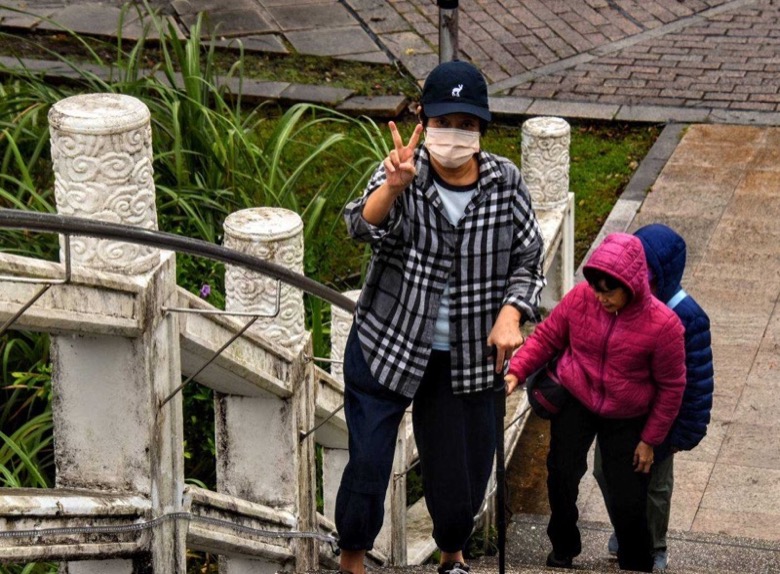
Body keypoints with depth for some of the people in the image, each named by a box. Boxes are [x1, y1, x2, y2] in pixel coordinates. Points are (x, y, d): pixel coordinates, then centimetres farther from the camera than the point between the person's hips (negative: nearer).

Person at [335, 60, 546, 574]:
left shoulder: (505, 181, -5)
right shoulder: (402, 174, -14)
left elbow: (528, 260, 3)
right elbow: (362, 226, -33)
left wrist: (510, 313, -15)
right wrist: (392, 188, -53)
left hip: (468, 356, 3)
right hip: (387, 345, -2)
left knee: (465, 468, 13)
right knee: (368, 464, -1)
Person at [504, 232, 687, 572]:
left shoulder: (662, 325, -23)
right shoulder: (580, 298, -17)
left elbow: (671, 386, -11)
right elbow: (546, 337, -1)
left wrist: (650, 440, -5)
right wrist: (516, 372, -16)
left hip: (626, 418, -2)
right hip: (574, 401, 2)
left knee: (629, 502, -4)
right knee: (561, 474, -10)